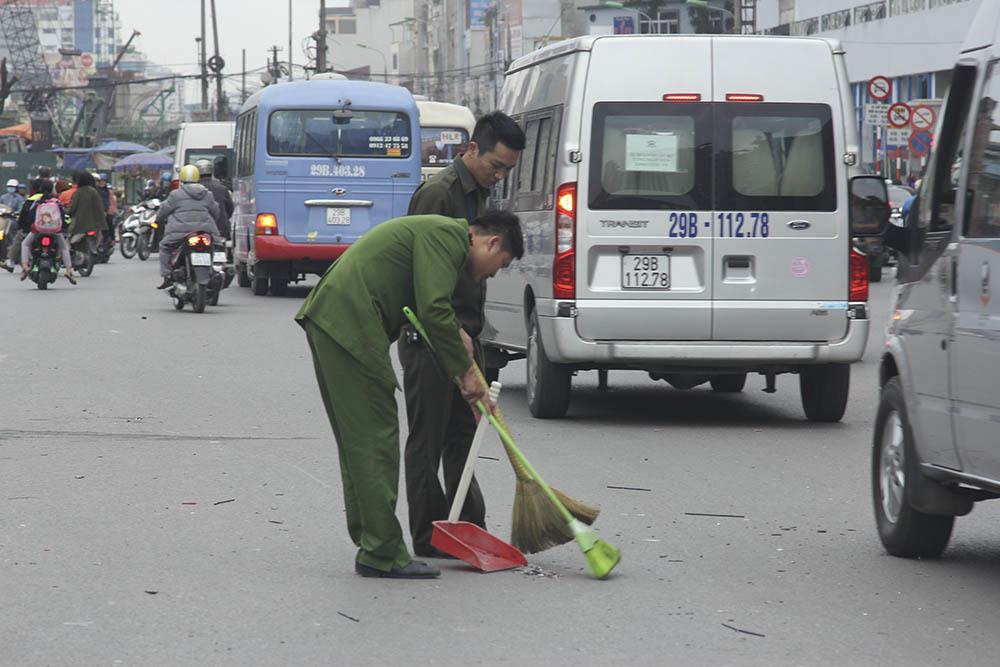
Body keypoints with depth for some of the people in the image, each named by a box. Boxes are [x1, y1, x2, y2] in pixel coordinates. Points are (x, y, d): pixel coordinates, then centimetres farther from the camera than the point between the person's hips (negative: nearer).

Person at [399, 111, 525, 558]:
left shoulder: (477, 194, 15)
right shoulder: (439, 194, -16)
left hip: (461, 333, 9)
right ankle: (429, 537, 1)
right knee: (428, 439, -3)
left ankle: (468, 529, 16)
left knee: (463, 435, 11)